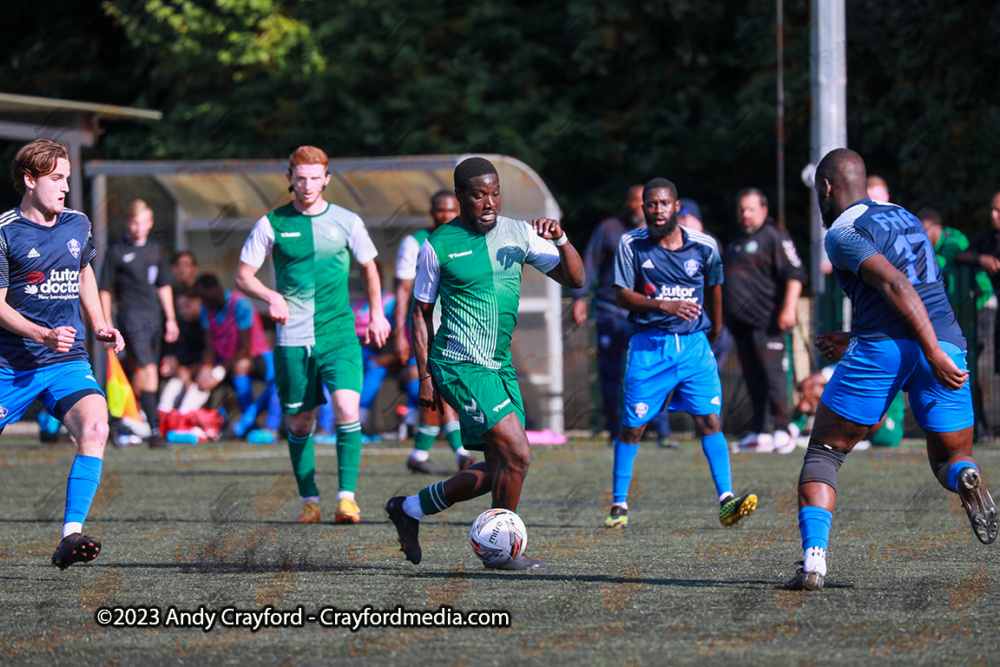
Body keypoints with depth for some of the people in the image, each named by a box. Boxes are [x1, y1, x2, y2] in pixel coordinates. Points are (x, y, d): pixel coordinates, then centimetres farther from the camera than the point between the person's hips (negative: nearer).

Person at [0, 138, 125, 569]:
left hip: (68, 361, 3)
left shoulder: (78, 224, 10)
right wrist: (43, 335, -22)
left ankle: (71, 538, -29)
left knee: (94, 428, -24)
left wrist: (100, 327, 18)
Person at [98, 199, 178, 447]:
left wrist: (171, 319, 20)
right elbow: (105, 290, 0)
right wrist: (107, 324, -5)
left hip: (154, 317, 6)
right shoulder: (117, 251, -3)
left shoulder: (155, 249, 13)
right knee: (149, 371, -16)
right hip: (132, 316, -6)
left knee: (140, 373, 12)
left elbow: (164, 287, 23)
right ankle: (154, 429, -20)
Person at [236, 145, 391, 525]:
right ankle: (309, 500, 18)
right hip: (292, 340, 0)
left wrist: (376, 315, 14)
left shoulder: (346, 222, 4)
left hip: (339, 335, 0)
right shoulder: (272, 223, 2)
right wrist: (271, 297, -13)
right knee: (299, 423, 5)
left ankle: (347, 497, -10)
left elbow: (368, 268, 19)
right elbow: (243, 276, 5)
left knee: (347, 410, -17)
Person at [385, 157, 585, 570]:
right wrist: (425, 375, -3)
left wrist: (561, 240, -14)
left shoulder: (518, 234, 5)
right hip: (460, 366, -7)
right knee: (517, 453, -17)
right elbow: (421, 312, 2)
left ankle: (409, 510, 27)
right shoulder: (439, 246, -6)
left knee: (499, 468, 9)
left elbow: (574, 279, 4)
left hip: (500, 366, 7)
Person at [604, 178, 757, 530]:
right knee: (632, 426, 2)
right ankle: (619, 505, 15)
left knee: (709, 419, -11)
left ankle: (726, 501, -15)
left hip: (694, 343, 1)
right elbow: (622, 295, -7)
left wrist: (715, 328, 29)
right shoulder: (631, 245, -3)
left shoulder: (704, 247, 1)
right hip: (649, 344, -1)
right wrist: (663, 305, -21)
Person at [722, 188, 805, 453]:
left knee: (773, 375, -10)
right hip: (740, 322, 8)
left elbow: (794, 274, -12)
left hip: (765, 322, -8)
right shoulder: (736, 241, 21)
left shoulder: (774, 237, -5)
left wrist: (789, 308, -21)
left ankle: (782, 430, -8)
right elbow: (725, 278, 30)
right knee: (753, 380, 10)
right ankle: (758, 433, 14)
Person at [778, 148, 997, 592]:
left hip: (884, 347, -5)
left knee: (822, 455, 10)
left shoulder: (842, 234, 2)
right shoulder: (905, 218, 26)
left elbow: (896, 285, -13)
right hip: (947, 338, 5)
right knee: (950, 460, 16)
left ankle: (814, 560, -7)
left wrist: (935, 353, -20)